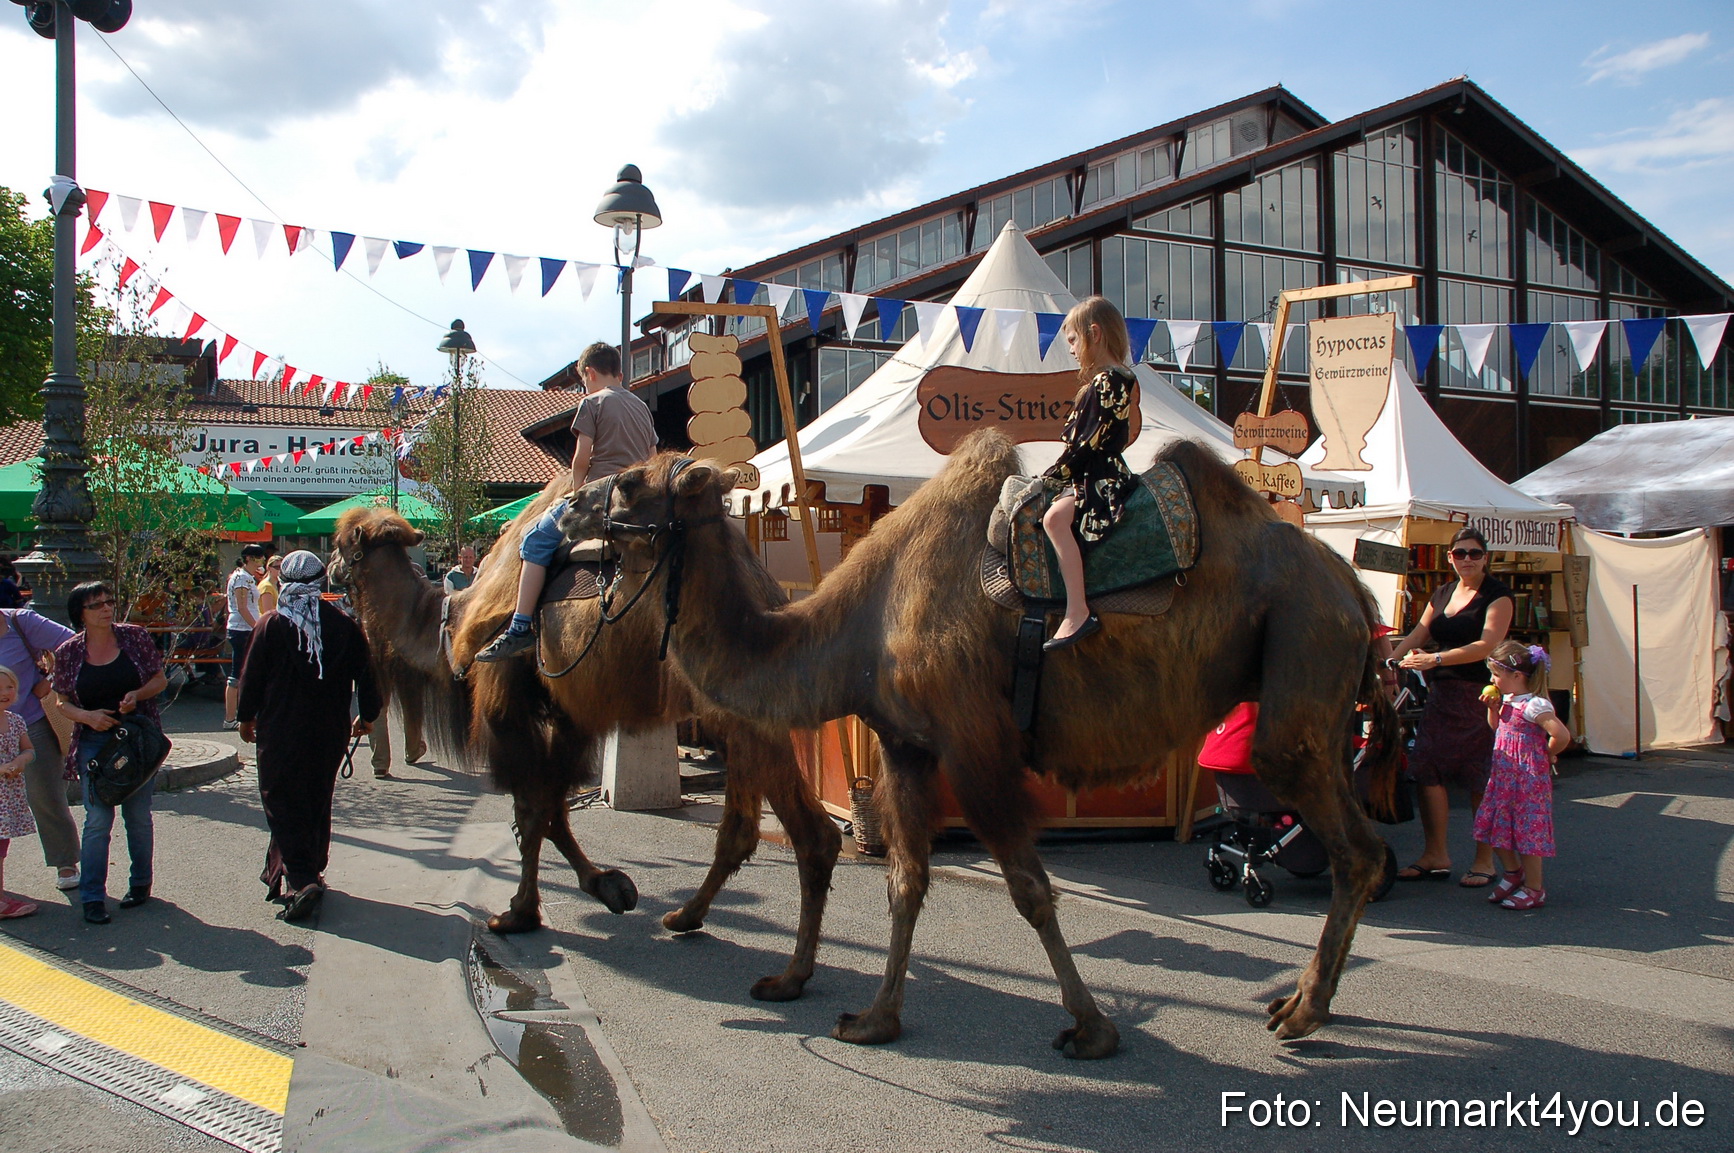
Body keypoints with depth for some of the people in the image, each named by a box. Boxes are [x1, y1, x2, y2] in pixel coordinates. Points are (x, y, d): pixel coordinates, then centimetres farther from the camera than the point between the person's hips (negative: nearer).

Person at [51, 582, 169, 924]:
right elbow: (63, 703, 5)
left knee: (138, 816, 7)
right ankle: (92, 897, 2)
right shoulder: (68, 652, -1)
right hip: (94, 742, 0)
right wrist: (88, 716, -15)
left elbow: (160, 679, 4)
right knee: (98, 819, -5)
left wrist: (137, 694, -15)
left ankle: (140, 883, 24)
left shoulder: (134, 637, -2)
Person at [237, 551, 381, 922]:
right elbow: (365, 674, 2)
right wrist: (367, 716, 17)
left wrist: (246, 718, 14)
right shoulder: (344, 625, -2)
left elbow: (252, 677, -3)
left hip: (280, 734, -3)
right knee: (317, 804, 18)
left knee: (283, 806, 0)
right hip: (330, 733, 3)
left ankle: (300, 879, -16)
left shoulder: (270, 626, -8)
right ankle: (311, 872, 29)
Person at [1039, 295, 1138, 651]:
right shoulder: (1098, 381, 18)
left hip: (1102, 478, -12)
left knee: (1055, 516, -34)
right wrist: (1056, 474, 10)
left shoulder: (1111, 381, -13)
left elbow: (1093, 443, -19)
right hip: (1085, 476, 12)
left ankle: (1078, 611, -39)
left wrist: (1054, 476, -13)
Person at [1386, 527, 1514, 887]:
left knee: (1480, 779, -1)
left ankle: (1484, 861, 11)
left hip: (1479, 693, -6)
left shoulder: (1497, 595, -4)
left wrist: (1435, 659, -23)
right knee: (1428, 768, 0)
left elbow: (1487, 645, -16)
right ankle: (1435, 856, 9)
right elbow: (1418, 634, 11)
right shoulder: (1443, 593, 16)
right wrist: (1389, 660, -5)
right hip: (1441, 692, 6)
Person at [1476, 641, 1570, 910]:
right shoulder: (1507, 700, 9)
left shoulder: (1534, 706, -19)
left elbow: (1562, 735, -27)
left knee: (1527, 831, -1)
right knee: (1495, 826, 12)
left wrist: (1546, 755, -10)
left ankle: (1534, 889, 10)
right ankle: (1513, 873, 31)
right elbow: (1496, 729, 24)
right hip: (1503, 777, 9)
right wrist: (1493, 708, 7)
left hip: (1528, 779, -9)